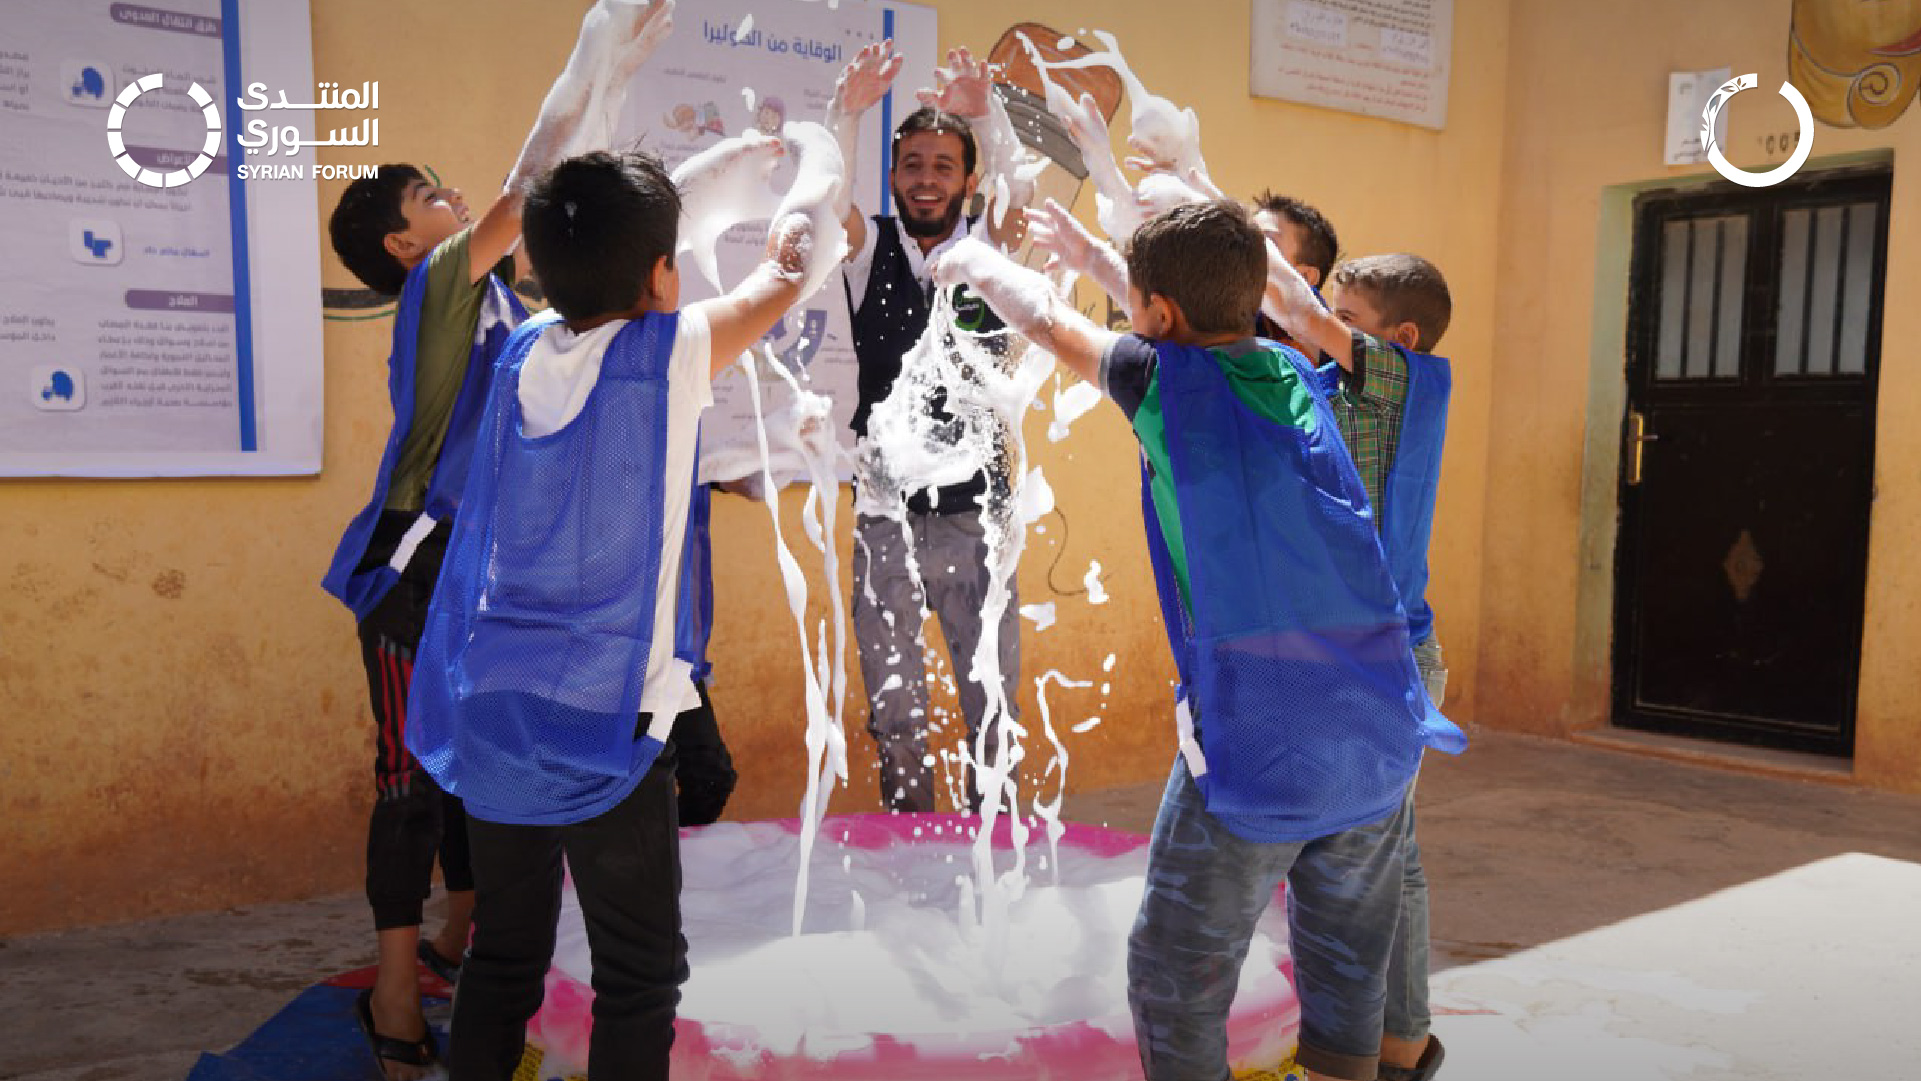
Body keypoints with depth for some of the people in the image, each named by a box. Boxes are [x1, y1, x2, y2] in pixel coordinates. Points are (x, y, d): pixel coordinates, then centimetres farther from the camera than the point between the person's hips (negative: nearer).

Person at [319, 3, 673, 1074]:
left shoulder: (492, 293, 13)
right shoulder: (435, 287, -12)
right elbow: (529, 192, -18)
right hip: (421, 569, -9)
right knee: (420, 773, -2)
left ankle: (462, 934, 35)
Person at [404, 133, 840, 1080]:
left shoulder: (525, 349, 4)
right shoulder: (669, 354, -13)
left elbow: (605, 249, 22)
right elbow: (789, 268, 1)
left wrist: (723, 164, 33)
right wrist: (818, 170, 22)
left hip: (488, 710, 6)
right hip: (602, 721, -6)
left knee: (502, 957, 18)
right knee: (640, 974, 9)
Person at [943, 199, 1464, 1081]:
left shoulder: (1170, 380, -5)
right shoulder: (1291, 375, 11)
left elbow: (1051, 324, 12)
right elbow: (1200, 322, 31)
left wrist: (981, 265, 31)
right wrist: (1090, 254, 42)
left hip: (1253, 748, -6)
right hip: (1380, 737, 7)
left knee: (1178, 981, 9)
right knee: (1347, 972, 19)